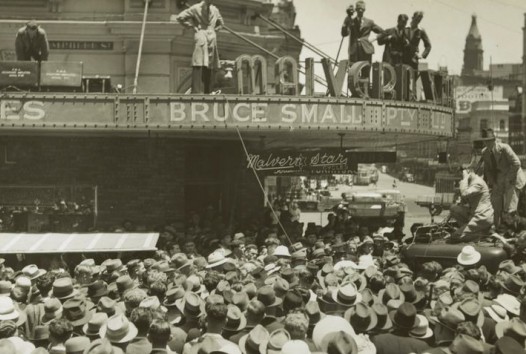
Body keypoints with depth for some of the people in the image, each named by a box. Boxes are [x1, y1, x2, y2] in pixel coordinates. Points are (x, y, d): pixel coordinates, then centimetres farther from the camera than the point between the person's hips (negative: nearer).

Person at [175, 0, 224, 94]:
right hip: (201, 37, -5)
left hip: (212, 39, 5)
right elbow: (179, 18, -2)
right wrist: (192, 27, -3)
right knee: (199, 66, -16)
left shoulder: (215, 10, 15)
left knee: (209, 67, 4)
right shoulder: (195, 8, 1)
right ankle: (196, 91, -20)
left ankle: (207, 92, 7)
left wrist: (214, 30, 15)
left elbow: (221, 23, 33)